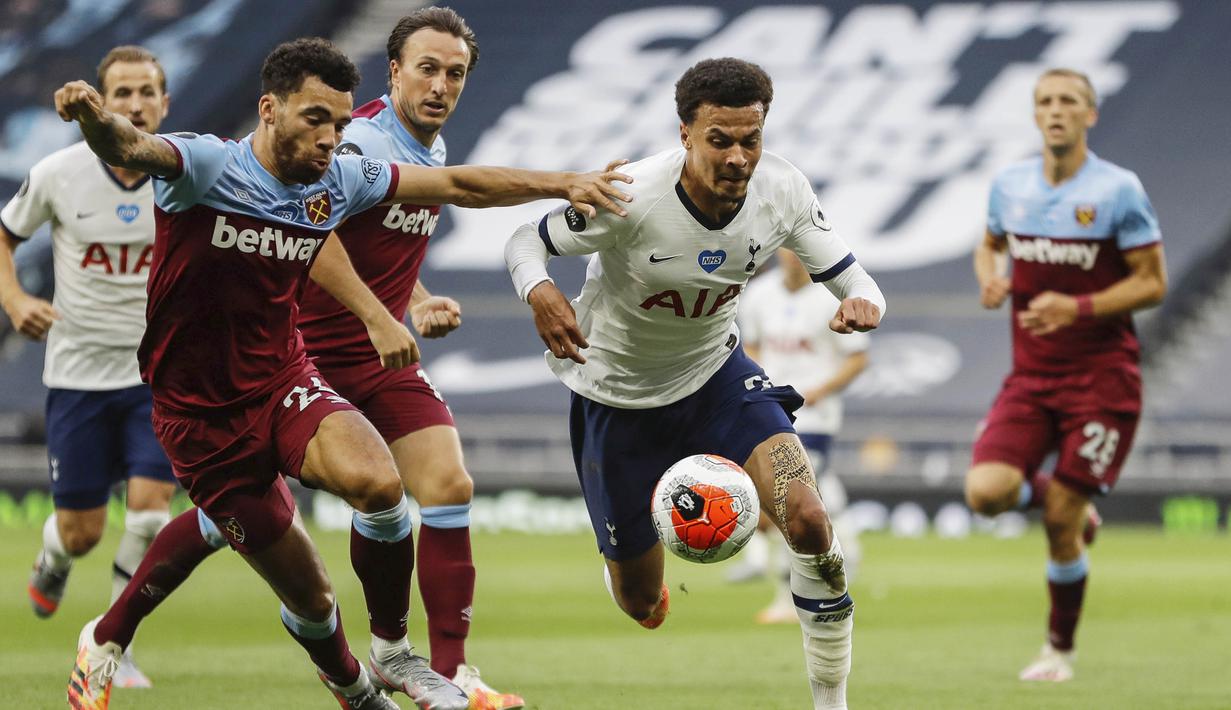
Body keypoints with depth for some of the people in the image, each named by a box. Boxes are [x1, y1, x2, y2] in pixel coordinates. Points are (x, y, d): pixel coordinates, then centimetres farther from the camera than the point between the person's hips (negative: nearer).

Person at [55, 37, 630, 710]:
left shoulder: (338, 180, -2)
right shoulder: (206, 166, -19)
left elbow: (459, 185, 6)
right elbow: (130, 148, -39)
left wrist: (564, 184, -1)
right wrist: (98, 120, -62)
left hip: (283, 381, 4)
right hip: (200, 412, -4)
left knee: (376, 481, -28)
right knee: (307, 592, 0)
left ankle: (393, 654, -6)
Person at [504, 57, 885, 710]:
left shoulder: (782, 190, -19)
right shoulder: (630, 198, -30)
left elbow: (850, 276, -12)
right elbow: (526, 242, -16)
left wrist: (863, 305, -37)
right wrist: (540, 294, -39)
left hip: (716, 374, 2)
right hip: (618, 393, -2)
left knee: (807, 520, -23)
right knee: (642, 607, 7)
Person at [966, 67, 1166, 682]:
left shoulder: (1119, 191, -9)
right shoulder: (1009, 186, 4)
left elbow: (1152, 282, -7)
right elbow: (990, 244, 23)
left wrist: (1078, 308, -21)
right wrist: (990, 279, -1)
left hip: (1102, 374, -4)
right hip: (1030, 376, 4)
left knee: (1061, 521, -7)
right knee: (986, 491, -16)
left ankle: (1059, 649, 14)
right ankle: (1066, 508, 18)